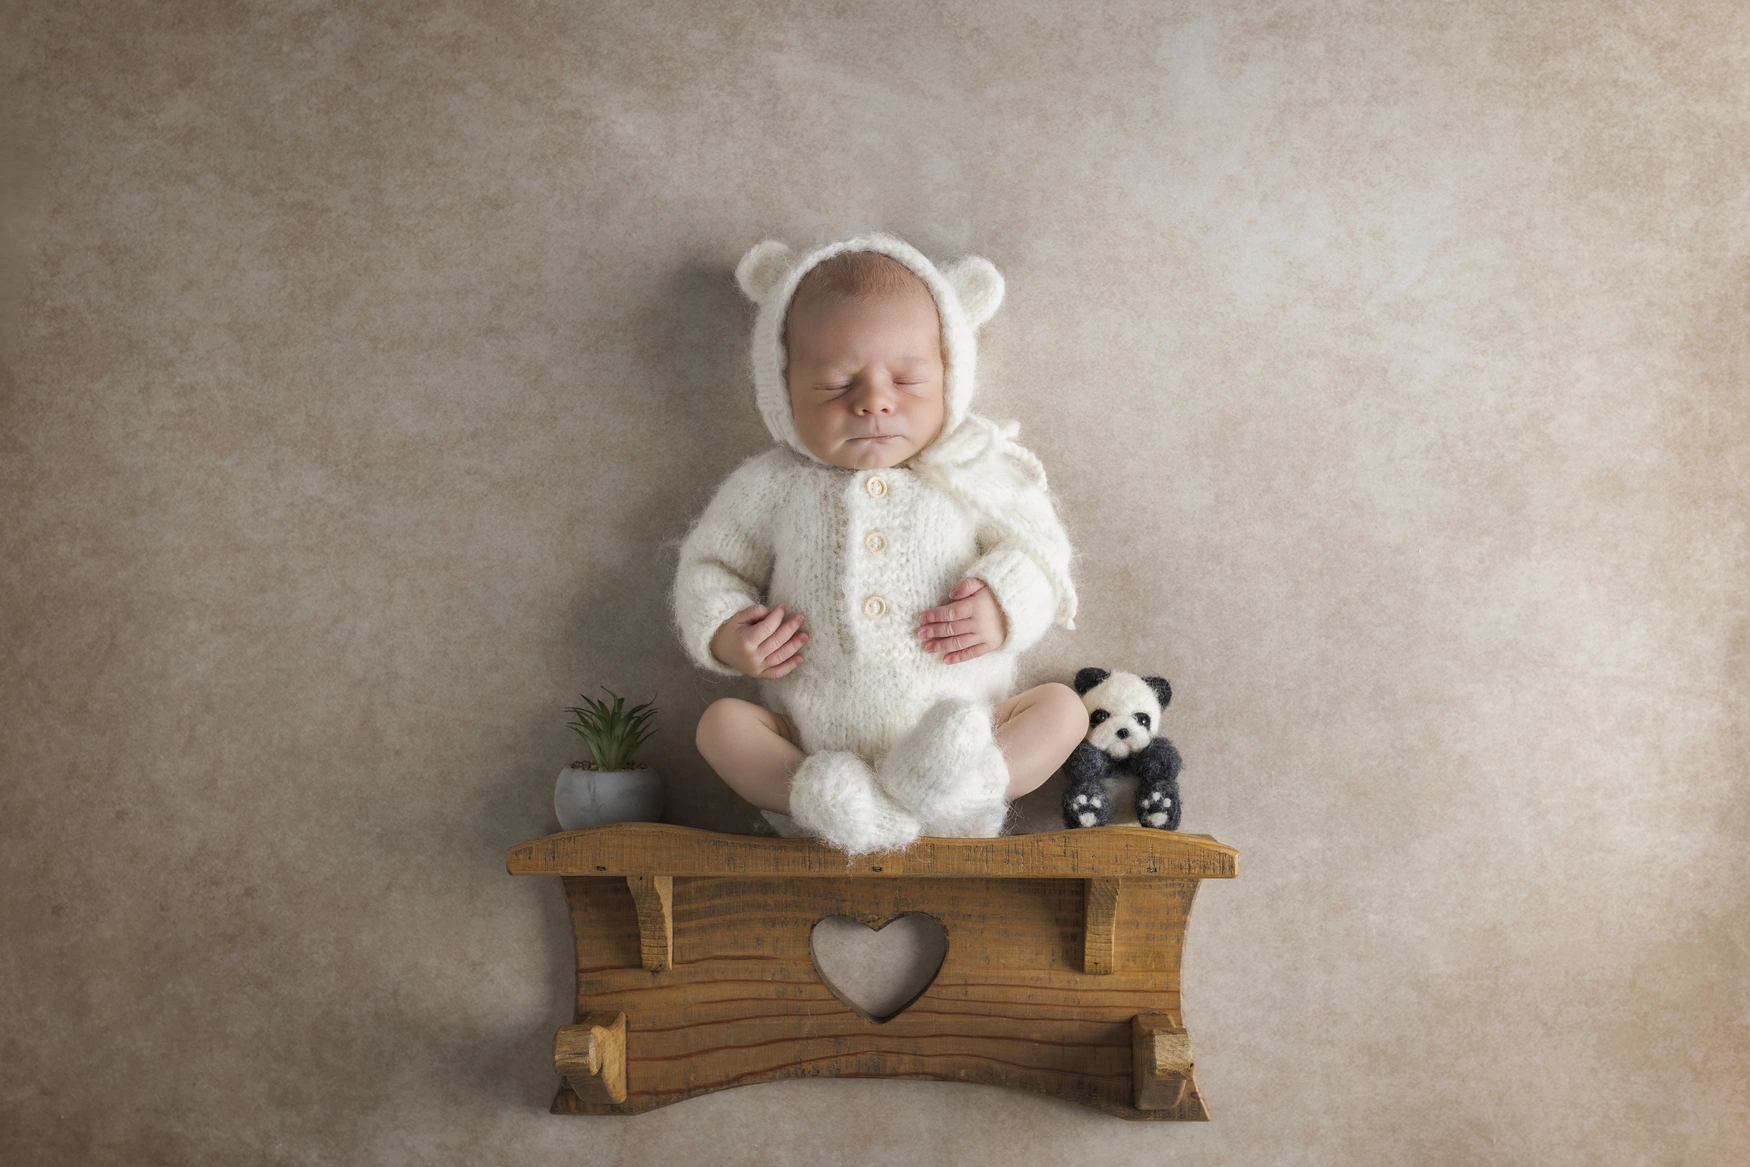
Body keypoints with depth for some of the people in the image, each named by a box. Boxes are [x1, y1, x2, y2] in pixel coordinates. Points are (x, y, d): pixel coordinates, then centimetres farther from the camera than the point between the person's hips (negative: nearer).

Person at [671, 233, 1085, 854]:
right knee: (721, 722, -17)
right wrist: (721, 632, -8)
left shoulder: (975, 474, 3)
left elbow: (1037, 547, 8)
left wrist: (1006, 606, -14)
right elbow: (711, 563, 13)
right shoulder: (771, 486, 4)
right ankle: (831, 804, -38)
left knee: (1063, 706, -17)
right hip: (811, 751, 0)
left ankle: (957, 787, -41)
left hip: (963, 735, 0)